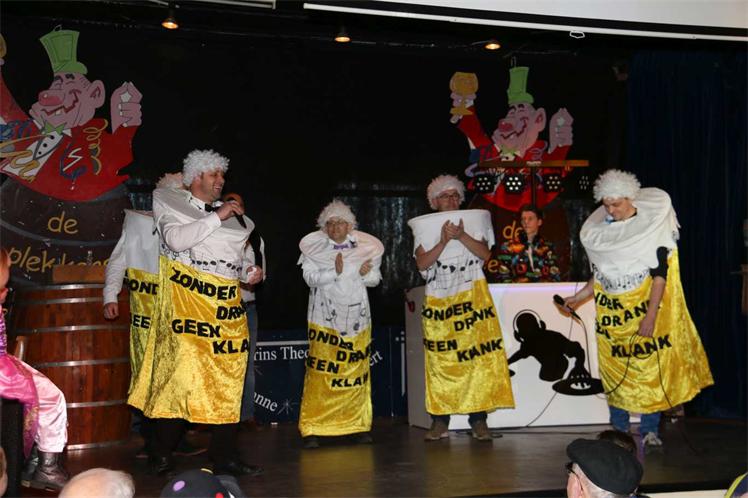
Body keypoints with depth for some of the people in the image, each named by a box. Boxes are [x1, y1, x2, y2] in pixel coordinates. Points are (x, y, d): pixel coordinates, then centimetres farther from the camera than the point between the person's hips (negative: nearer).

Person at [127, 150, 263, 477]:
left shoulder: (228, 212, 20)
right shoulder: (172, 205, 4)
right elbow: (176, 240, -15)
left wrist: (247, 271, 9)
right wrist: (216, 217, -12)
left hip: (227, 305, 6)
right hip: (188, 300, -5)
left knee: (227, 379, 4)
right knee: (182, 369, -9)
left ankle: (225, 457, 11)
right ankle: (161, 457, 3)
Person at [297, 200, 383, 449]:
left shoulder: (365, 246, 8)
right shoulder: (314, 246, 1)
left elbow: (375, 278, 9)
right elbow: (310, 277, -9)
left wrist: (366, 274, -13)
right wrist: (334, 271, -22)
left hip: (357, 317, 3)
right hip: (325, 318, -3)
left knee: (357, 371, 3)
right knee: (320, 371, -8)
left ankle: (358, 425, 12)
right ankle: (311, 430, -4)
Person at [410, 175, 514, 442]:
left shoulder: (474, 222, 11)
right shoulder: (424, 227, 9)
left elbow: (485, 253, -3)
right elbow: (422, 263, -4)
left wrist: (461, 236, -15)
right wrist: (444, 241, -15)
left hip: (472, 298, 0)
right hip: (438, 301, 0)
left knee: (477, 358, -7)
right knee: (440, 362, -3)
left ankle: (479, 420, -3)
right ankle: (440, 422, 2)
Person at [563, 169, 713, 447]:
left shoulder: (652, 227, -8)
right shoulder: (601, 232, 6)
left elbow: (660, 275, -12)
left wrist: (651, 316, -18)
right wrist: (578, 298, 4)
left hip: (645, 309, -4)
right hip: (612, 313, 4)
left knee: (650, 367, -3)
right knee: (614, 369, 4)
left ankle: (649, 429, 6)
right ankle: (618, 428, 13)